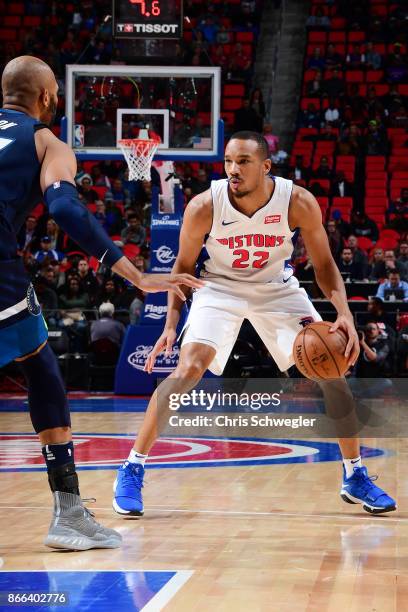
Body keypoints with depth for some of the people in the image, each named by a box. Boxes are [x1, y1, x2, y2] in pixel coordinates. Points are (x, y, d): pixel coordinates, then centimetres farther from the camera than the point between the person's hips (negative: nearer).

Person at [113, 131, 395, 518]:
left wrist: (344, 313, -26)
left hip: (277, 288, 2)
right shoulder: (204, 207, -24)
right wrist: (171, 326, -17)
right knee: (188, 370, -22)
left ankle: (354, 476, 10)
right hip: (220, 287, -2)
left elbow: (323, 264, -10)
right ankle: (132, 469, -10)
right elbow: (184, 265, -8)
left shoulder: (299, 203, -23)